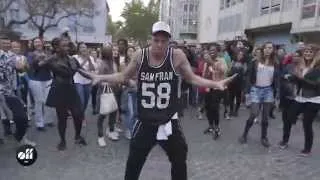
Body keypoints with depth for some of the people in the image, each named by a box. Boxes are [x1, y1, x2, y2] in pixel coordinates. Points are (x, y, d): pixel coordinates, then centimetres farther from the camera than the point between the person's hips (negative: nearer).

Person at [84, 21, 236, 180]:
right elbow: (123, 77, 7)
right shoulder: (140, 56, -5)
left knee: (179, 162, 17)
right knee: (133, 163, 16)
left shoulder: (177, 56, -10)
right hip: (145, 121, 1)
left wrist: (215, 84, -11)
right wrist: (100, 77, -2)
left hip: (169, 121, 0)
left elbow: (192, 78, 0)